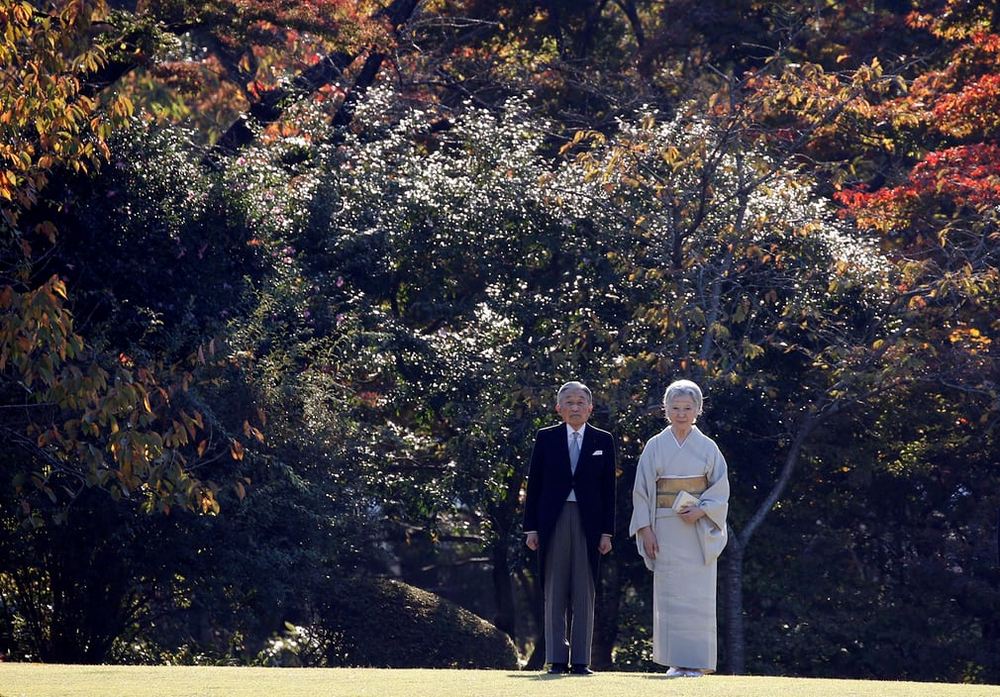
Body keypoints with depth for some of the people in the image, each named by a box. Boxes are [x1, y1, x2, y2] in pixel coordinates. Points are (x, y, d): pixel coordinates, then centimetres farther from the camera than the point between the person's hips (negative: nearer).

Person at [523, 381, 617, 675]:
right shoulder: (546, 438, 5)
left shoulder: (603, 441, 7)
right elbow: (534, 484, 5)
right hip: (553, 521, 0)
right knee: (554, 593, 2)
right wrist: (531, 527, 0)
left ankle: (581, 660, 4)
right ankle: (557, 660, 5)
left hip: (588, 522, 0)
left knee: (584, 594, 1)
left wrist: (607, 531, 0)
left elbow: (608, 489, 6)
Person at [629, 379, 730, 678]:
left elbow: (720, 490, 5)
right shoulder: (655, 446, 6)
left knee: (698, 594, -4)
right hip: (666, 529, 1)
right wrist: (646, 529, -4)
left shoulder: (708, 447, 5)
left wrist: (701, 511, -13)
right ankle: (677, 661, 2)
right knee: (670, 593, -2)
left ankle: (697, 661, -1)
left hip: (699, 531, -1)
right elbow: (642, 491, 5)